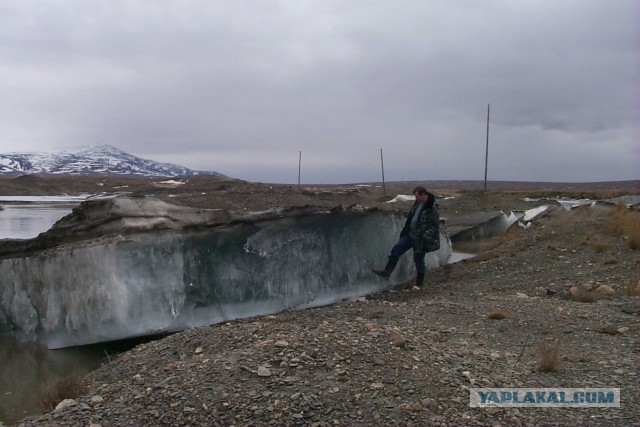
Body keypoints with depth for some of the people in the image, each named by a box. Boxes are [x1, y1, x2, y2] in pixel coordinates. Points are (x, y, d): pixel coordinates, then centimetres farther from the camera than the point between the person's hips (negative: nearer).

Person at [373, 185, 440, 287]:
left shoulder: (433, 209, -22)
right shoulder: (417, 203, 3)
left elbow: (433, 227, -21)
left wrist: (425, 241, -23)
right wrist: (404, 231, 19)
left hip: (420, 239, -8)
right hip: (410, 234, 8)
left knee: (418, 260, 5)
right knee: (396, 250, 5)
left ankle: (419, 283, 23)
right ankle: (387, 272, 12)